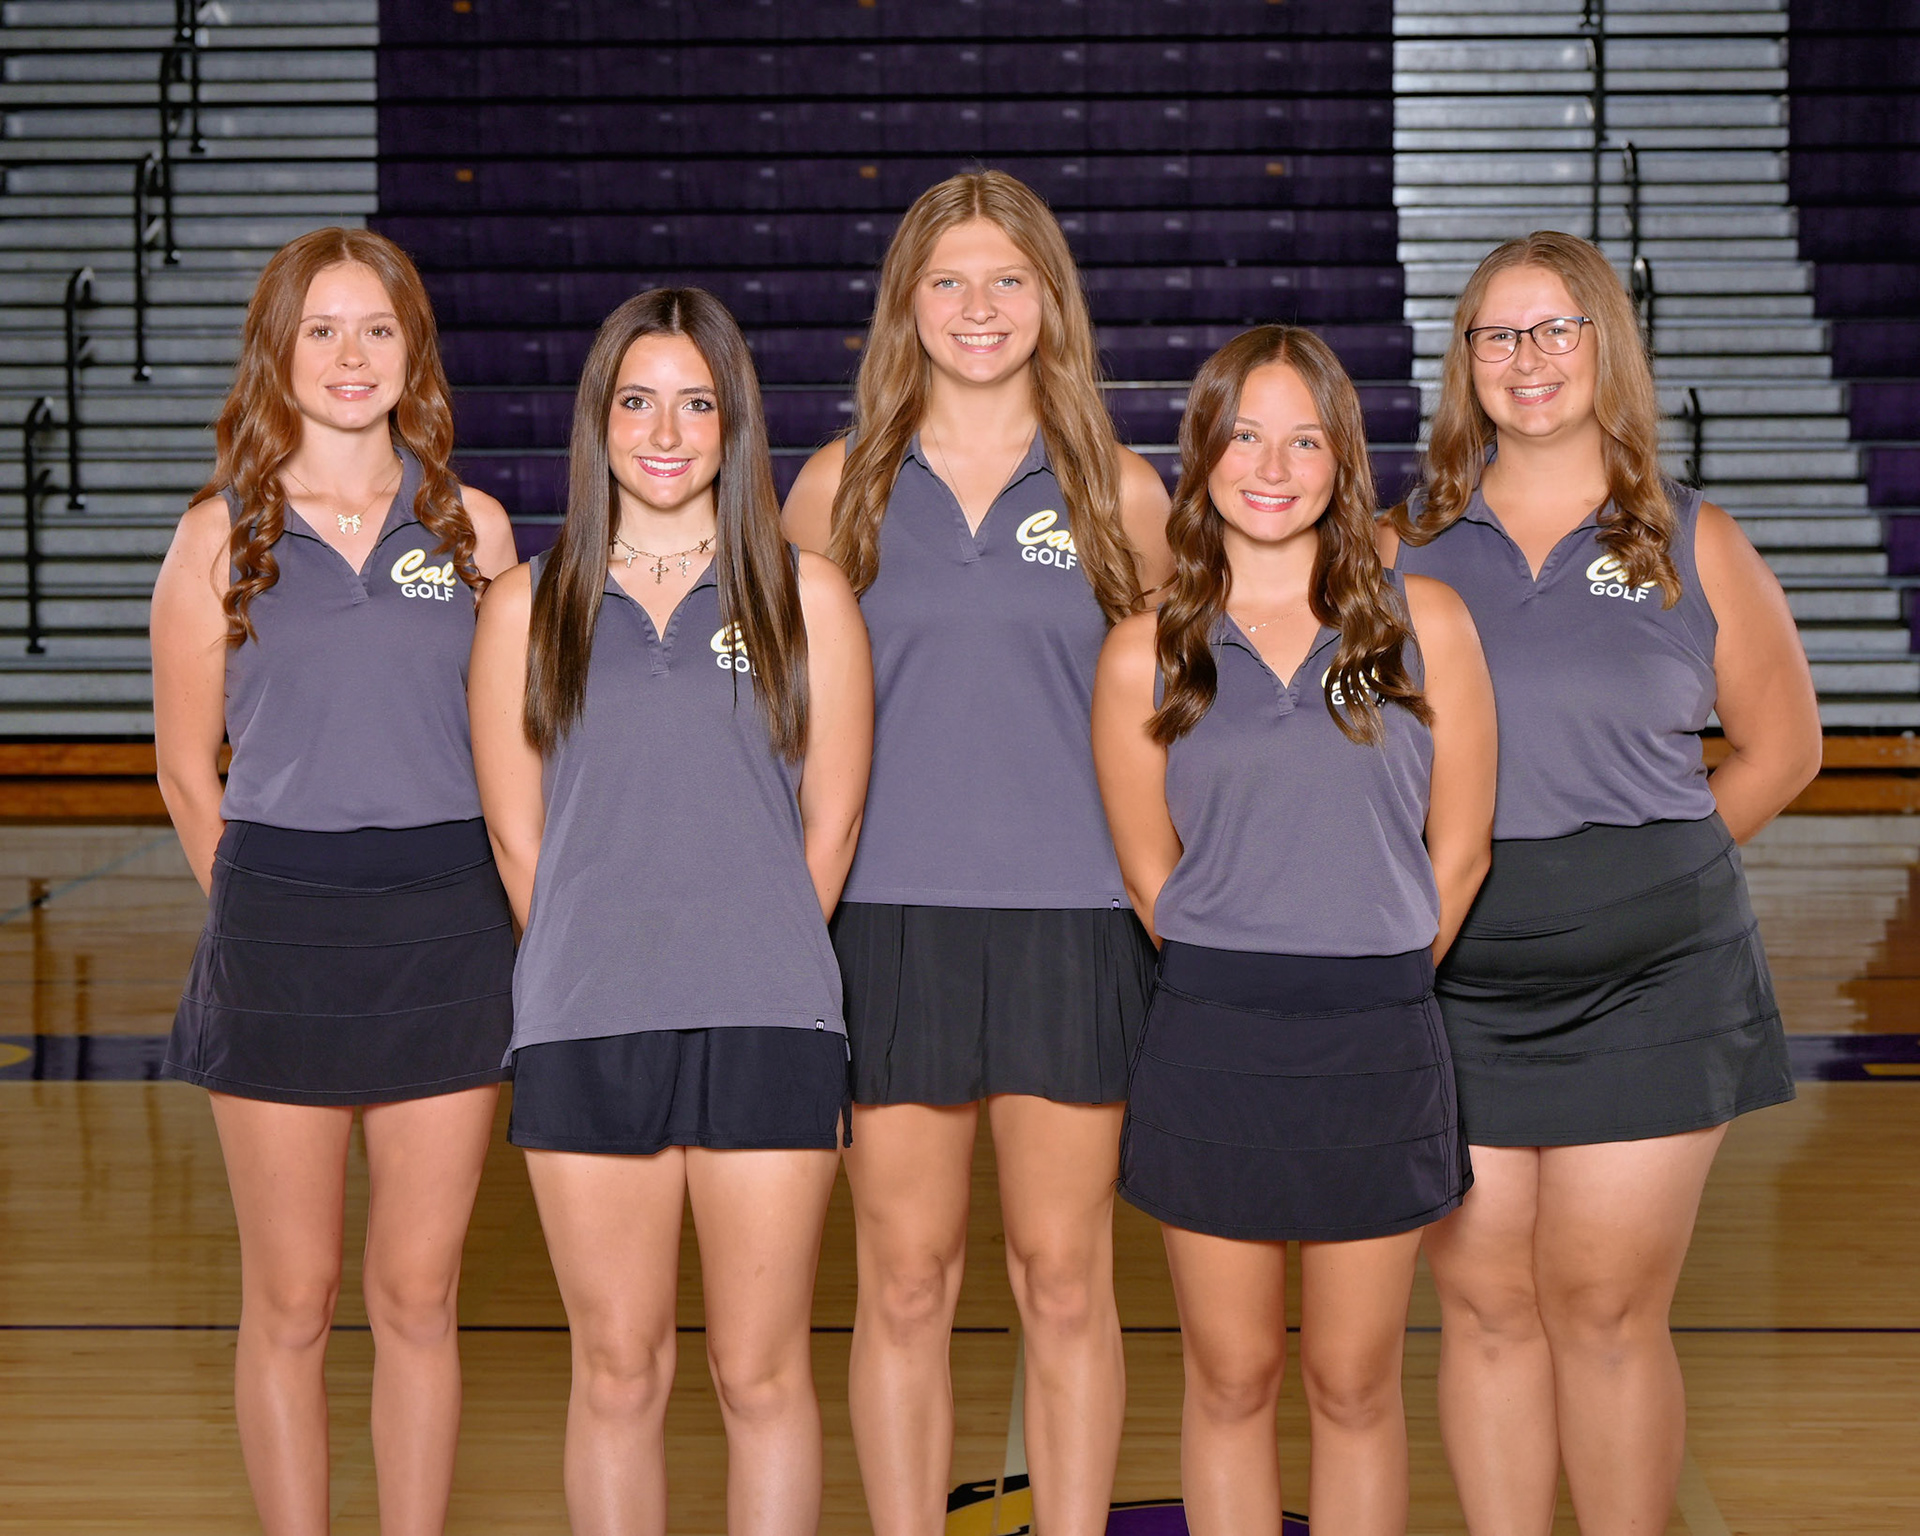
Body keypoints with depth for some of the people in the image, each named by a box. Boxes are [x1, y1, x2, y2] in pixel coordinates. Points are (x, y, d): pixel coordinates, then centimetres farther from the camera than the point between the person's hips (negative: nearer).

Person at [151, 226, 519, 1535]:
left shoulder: (473, 526, 5)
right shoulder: (220, 536, 2)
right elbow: (187, 764, 6)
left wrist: (462, 911, 4)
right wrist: (269, 905, 5)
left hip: (448, 928, 1)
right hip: (279, 937, -1)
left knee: (420, 1297, 7)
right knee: (290, 1304, 5)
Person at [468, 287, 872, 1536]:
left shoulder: (806, 598, 5)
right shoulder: (530, 608, 8)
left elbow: (830, 824, 7)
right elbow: (518, 832, 9)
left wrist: (749, 967, 7)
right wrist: (601, 963, 6)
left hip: (765, 1028, -1)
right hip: (582, 1034, 1)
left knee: (762, 1378, 3)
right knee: (617, 1375, 7)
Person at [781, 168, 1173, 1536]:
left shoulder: (1122, 490, 6)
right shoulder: (841, 486, 6)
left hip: (1072, 922, 0)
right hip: (890, 917, 0)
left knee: (1065, 1281, 5)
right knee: (905, 1285, 5)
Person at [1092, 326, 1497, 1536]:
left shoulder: (1425, 625, 2)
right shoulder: (1146, 655, 2)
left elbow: (1457, 852, 6)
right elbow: (1152, 875, 8)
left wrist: (1371, 989, 8)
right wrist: (1240, 989, 8)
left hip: (1379, 1052, 0)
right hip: (1210, 1055, 0)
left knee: (1354, 1386, 9)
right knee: (1232, 1380, 9)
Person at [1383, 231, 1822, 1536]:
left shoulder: (1695, 547, 4)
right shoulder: (1403, 548, 7)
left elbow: (1782, 749, 11)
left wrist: (1647, 864, 4)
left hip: (1647, 985, -1)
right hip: (1452, 984, 1)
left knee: (1608, 1309, 0)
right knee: (1485, 1307, 5)